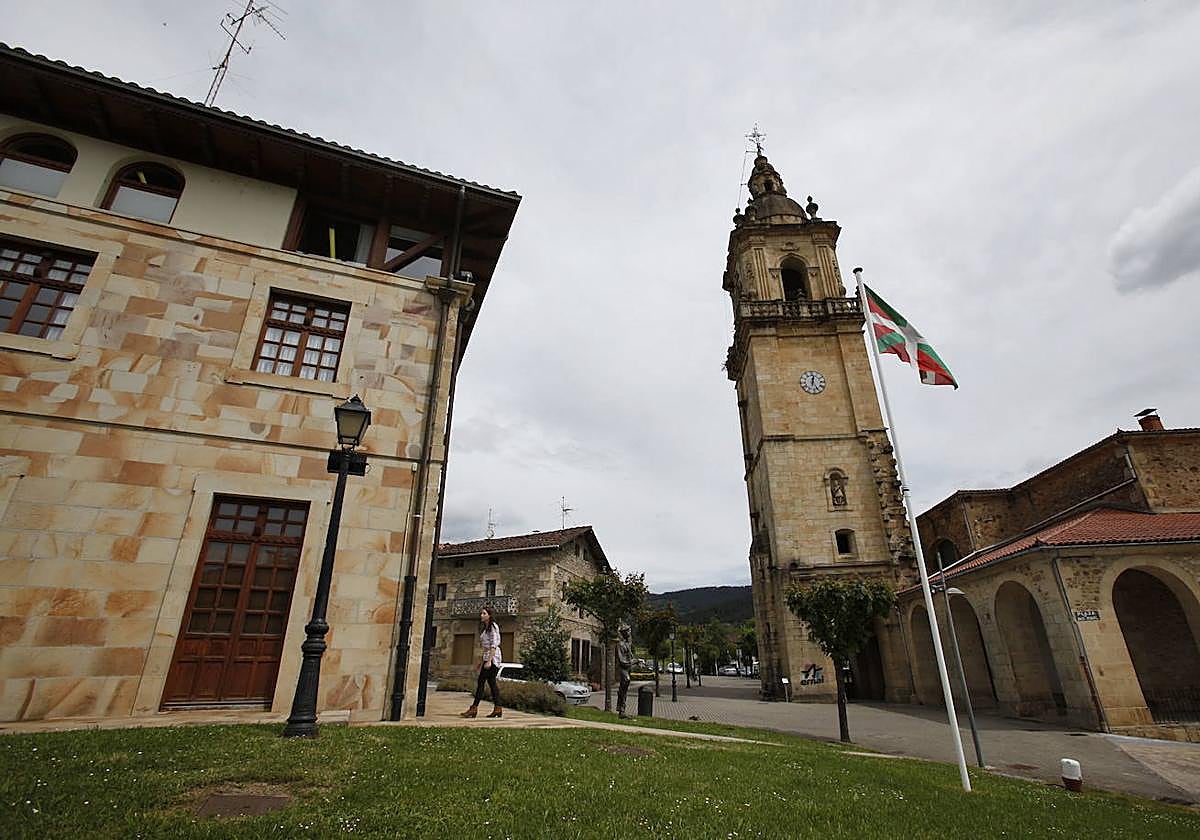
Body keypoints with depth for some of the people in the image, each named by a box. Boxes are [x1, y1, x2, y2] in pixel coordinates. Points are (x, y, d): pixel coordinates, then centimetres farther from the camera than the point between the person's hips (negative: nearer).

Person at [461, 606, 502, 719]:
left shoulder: (493, 626, -9)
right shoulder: (484, 628, 19)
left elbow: (494, 645, -17)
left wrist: (489, 661, -23)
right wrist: (480, 660, 19)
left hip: (492, 657, -9)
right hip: (486, 657, 9)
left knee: (481, 681, -10)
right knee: (491, 682, 7)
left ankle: (474, 709, -8)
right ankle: (497, 709, 9)